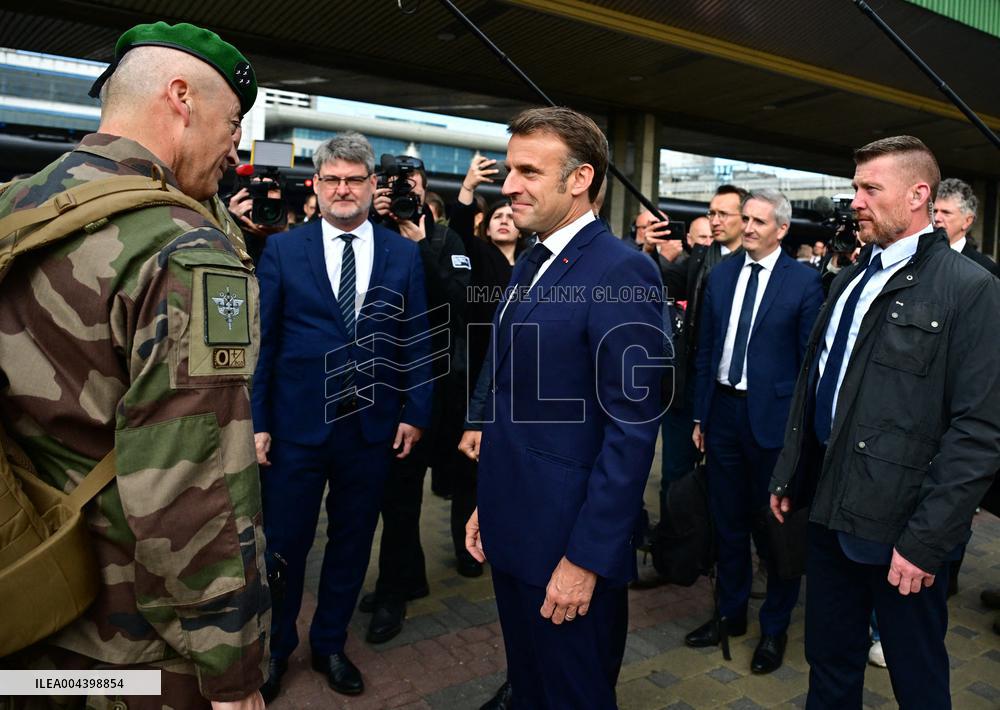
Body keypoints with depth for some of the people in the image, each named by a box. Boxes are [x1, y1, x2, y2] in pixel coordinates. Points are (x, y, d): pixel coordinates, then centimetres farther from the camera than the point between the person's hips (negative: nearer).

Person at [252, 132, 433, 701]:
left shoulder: (404, 254, 3)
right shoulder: (282, 250, 0)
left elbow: (417, 340, 4)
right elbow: (261, 340, -1)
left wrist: (416, 412, 0)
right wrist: (257, 420, -5)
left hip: (373, 428, 2)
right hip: (296, 424, -1)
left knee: (352, 542, 15)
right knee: (285, 543, 12)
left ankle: (330, 644, 37)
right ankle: (277, 647, 35)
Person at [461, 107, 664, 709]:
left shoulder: (622, 271, -18)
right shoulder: (530, 265, 9)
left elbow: (632, 428, -21)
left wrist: (586, 558, -19)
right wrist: (490, 503, 14)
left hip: (569, 544, -8)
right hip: (511, 531, 8)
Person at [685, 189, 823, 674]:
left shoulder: (803, 280, -7)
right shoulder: (720, 274, 6)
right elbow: (705, 350, 9)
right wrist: (700, 415, 8)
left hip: (772, 416, -4)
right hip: (723, 410, 4)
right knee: (728, 520, 15)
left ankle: (775, 628, 29)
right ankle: (731, 614, 34)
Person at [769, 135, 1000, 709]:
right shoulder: (852, 278, 11)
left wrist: (925, 541, -18)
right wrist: (788, 474, 12)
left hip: (898, 524, -6)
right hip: (831, 507, 6)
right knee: (829, 662, 20)